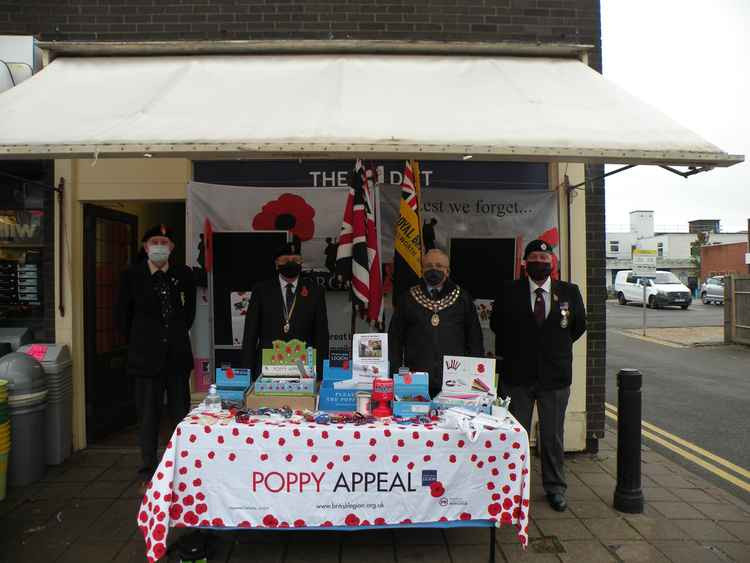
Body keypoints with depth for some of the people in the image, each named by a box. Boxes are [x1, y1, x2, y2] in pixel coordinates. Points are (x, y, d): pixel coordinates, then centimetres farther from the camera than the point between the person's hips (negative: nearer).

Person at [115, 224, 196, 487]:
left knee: (181, 411, 9)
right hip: (147, 356, -1)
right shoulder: (132, 275, -4)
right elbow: (122, 315, 5)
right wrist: (137, 343, 7)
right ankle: (149, 467, 20)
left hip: (178, 355, 2)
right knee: (148, 413, 7)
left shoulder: (183, 274, 0)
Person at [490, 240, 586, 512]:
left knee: (553, 436, 12)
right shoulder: (509, 292, -2)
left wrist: (556, 346, 12)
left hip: (555, 375, 1)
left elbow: (579, 325, 14)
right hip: (517, 375, -1)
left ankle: (555, 487, 27)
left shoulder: (570, 292, 2)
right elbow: (496, 324, 11)